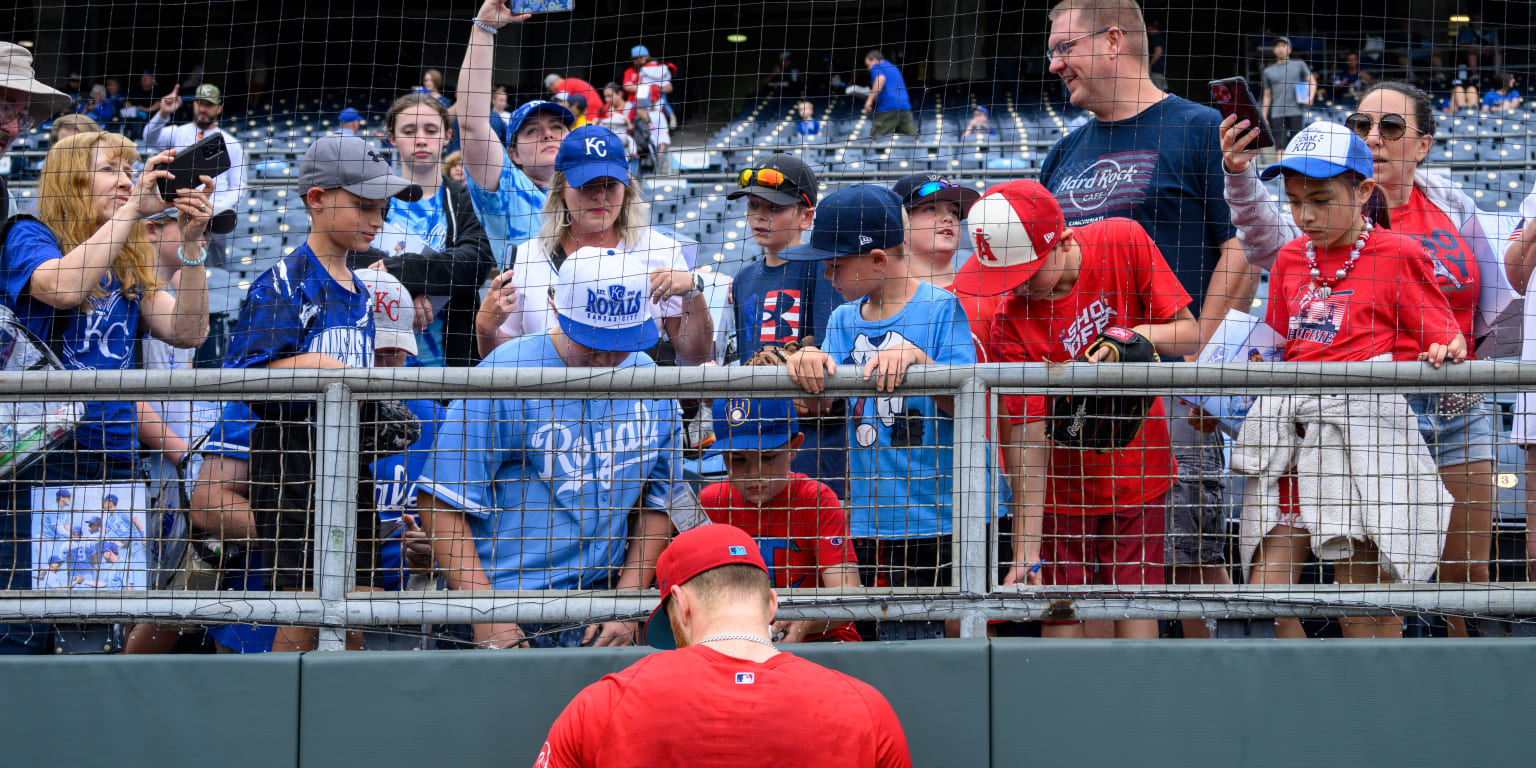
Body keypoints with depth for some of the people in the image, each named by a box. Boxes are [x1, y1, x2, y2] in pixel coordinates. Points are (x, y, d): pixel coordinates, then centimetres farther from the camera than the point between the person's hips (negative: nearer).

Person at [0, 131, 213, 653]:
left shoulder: (129, 266, 18)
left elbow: (187, 331, 6)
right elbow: (63, 287, -20)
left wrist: (191, 242, -5)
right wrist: (134, 209, -16)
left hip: (113, 453, 6)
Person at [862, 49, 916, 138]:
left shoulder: (876, 67, 6)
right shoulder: (894, 68, 29)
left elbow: (881, 78, -16)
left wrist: (870, 100, -19)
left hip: (888, 108, -7)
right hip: (905, 107, 7)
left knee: (875, 140, -4)